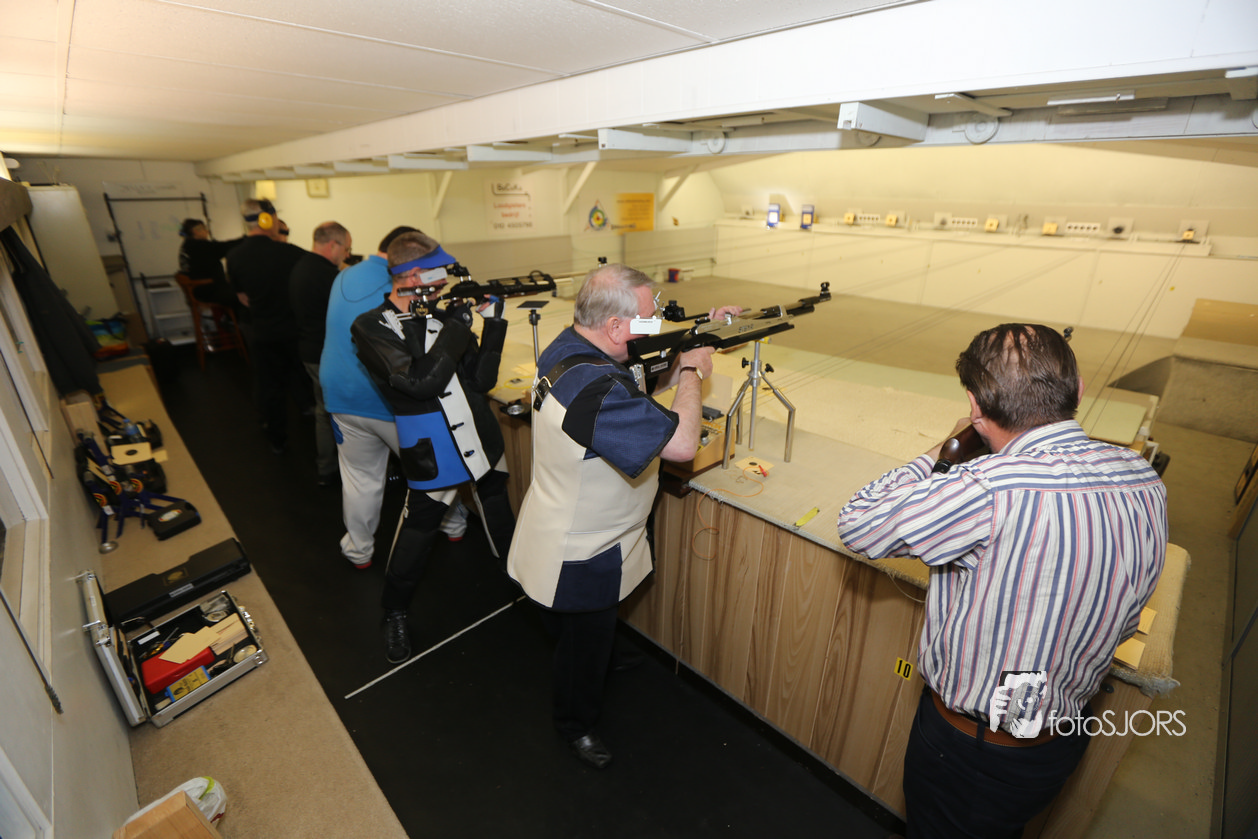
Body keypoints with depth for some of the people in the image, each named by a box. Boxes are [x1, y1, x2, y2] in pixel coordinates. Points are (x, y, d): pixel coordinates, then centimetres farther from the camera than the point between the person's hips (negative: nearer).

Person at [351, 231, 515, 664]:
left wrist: (493, 323, -8)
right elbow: (421, 381, -25)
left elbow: (482, 379, 0)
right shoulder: (372, 327, -11)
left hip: (483, 438, 6)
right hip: (433, 453, -5)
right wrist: (457, 328, -20)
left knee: (499, 510, 23)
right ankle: (395, 612, 35)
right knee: (418, 531, 8)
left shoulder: (443, 314, 3)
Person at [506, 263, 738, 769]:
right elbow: (682, 442, -38)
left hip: (570, 533, 9)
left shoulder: (568, 346, -7)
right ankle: (575, 726, 47)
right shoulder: (597, 392, -38)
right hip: (577, 559, -9)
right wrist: (692, 369, -22)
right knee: (586, 643, 19)